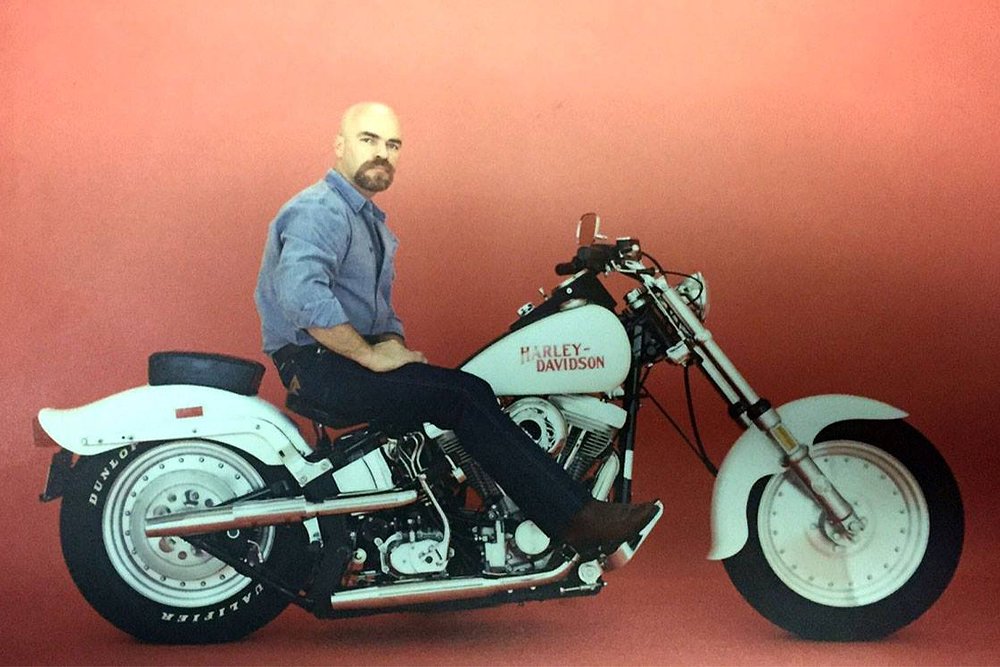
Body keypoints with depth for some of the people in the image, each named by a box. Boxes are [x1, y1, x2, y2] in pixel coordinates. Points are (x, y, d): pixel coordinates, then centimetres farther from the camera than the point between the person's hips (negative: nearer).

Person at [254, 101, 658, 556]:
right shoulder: (319, 211, -13)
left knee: (474, 394, -8)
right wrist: (369, 355, -22)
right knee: (460, 399, -21)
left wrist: (392, 343, 5)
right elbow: (300, 295, -30)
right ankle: (576, 521, -20)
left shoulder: (370, 220, 21)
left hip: (353, 358, 10)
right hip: (317, 365, -10)